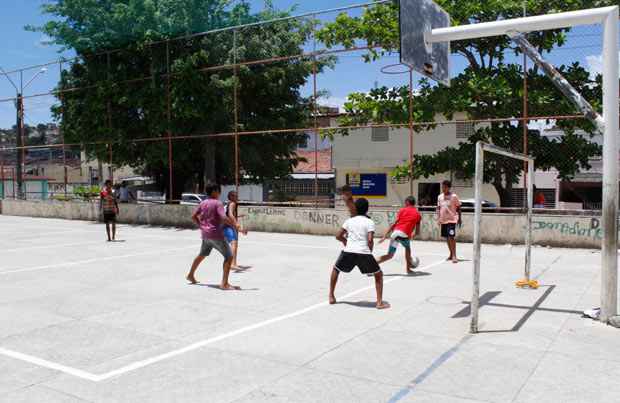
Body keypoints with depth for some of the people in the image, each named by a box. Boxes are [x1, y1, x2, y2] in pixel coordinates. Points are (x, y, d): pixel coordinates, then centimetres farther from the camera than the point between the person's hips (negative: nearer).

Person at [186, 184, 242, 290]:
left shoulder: (203, 203, 10)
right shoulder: (218, 203, -12)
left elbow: (193, 216, 13)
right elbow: (224, 218, -25)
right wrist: (236, 226, -21)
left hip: (205, 234, 8)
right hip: (216, 234, -8)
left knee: (202, 254, 28)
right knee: (229, 256, -5)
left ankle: (190, 275, 41)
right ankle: (224, 283, -13)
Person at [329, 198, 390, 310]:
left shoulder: (349, 221, 14)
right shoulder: (369, 222, 5)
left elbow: (338, 236, 15)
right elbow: (370, 240, -7)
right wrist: (370, 251, 10)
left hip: (348, 252, 2)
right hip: (364, 253, -2)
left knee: (335, 269, 28)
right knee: (379, 274, 17)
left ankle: (331, 297, 27)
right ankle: (380, 302, 8)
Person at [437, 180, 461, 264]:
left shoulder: (454, 196, -6)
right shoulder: (440, 197, 8)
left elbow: (458, 208, -2)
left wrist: (459, 219, -4)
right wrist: (438, 218, 5)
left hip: (452, 220, -5)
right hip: (443, 220, 6)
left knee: (451, 237, -14)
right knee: (447, 238, 11)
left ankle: (454, 256, -12)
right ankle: (451, 254, 23)